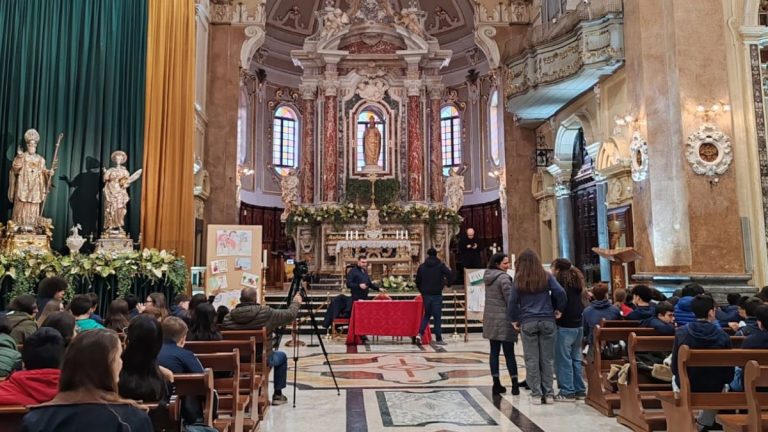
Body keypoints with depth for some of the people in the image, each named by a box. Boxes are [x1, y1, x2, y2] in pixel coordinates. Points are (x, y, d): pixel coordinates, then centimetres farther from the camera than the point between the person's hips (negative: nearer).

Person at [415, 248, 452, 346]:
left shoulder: (422, 267, 6)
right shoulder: (440, 265, -2)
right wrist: (445, 282, 1)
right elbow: (449, 274, -17)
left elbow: (417, 281, 8)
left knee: (426, 314, 16)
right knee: (437, 316, 3)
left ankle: (420, 334, -1)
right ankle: (438, 339, 4)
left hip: (426, 294, 3)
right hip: (437, 294, -3)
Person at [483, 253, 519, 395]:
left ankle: (496, 384, 11)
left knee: (494, 351, 8)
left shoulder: (487, 277, 11)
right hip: (504, 319, -7)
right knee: (509, 353, 0)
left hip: (490, 319, 7)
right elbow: (510, 299, -18)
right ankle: (515, 385, 5)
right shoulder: (503, 278, -14)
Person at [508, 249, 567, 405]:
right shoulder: (546, 276, 1)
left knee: (532, 359, 5)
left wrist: (514, 320, 11)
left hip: (528, 323, -1)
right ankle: (548, 393, 12)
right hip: (547, 321, 1)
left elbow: (512, 302, 0)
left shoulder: (519, 280, 0)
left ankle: (536, 394, 7)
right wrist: (559, 310, 6)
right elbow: (560, 293, -8)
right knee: (547, 358, 8)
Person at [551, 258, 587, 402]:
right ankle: (580, 390, 21)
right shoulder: (576, 282, 12)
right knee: (576, 359, 15)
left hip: (564, 327, -8)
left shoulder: (559, 282, -12)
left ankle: (567, 392, 2)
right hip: (578, 326, 8)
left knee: (563, 360, -1)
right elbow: (582, 303, 18)